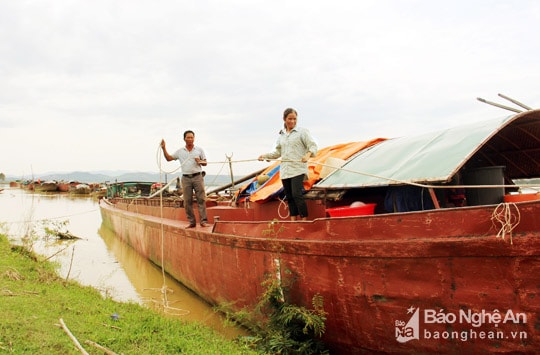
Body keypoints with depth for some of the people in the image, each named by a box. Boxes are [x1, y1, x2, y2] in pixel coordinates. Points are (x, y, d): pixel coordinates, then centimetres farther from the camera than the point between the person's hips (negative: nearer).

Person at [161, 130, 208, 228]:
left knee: (201, 199, -7)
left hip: (197, 176, -2)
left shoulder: (199, 149, 9)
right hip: (186, 178, 2)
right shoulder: (180, 151, 13)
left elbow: (205, 163, 11)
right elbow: (168, 158, 16)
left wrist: (200, 161, -10)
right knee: (187, 201, 1)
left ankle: (203, 221, -5)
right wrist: (164, 148, 6)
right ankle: (192, 222, 8)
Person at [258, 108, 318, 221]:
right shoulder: (281, 135, 18)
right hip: (285, 170, 6)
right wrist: (265, 156, 14)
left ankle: (305, 220, -10)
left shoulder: (302, 131, 1)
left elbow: (313, 146, -5)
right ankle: (293, 222, 13)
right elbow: (278, 152, 25)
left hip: (298, 169, -6)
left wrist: (308, 155, -24)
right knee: (289, 197, 7)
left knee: (297, 195, -17)